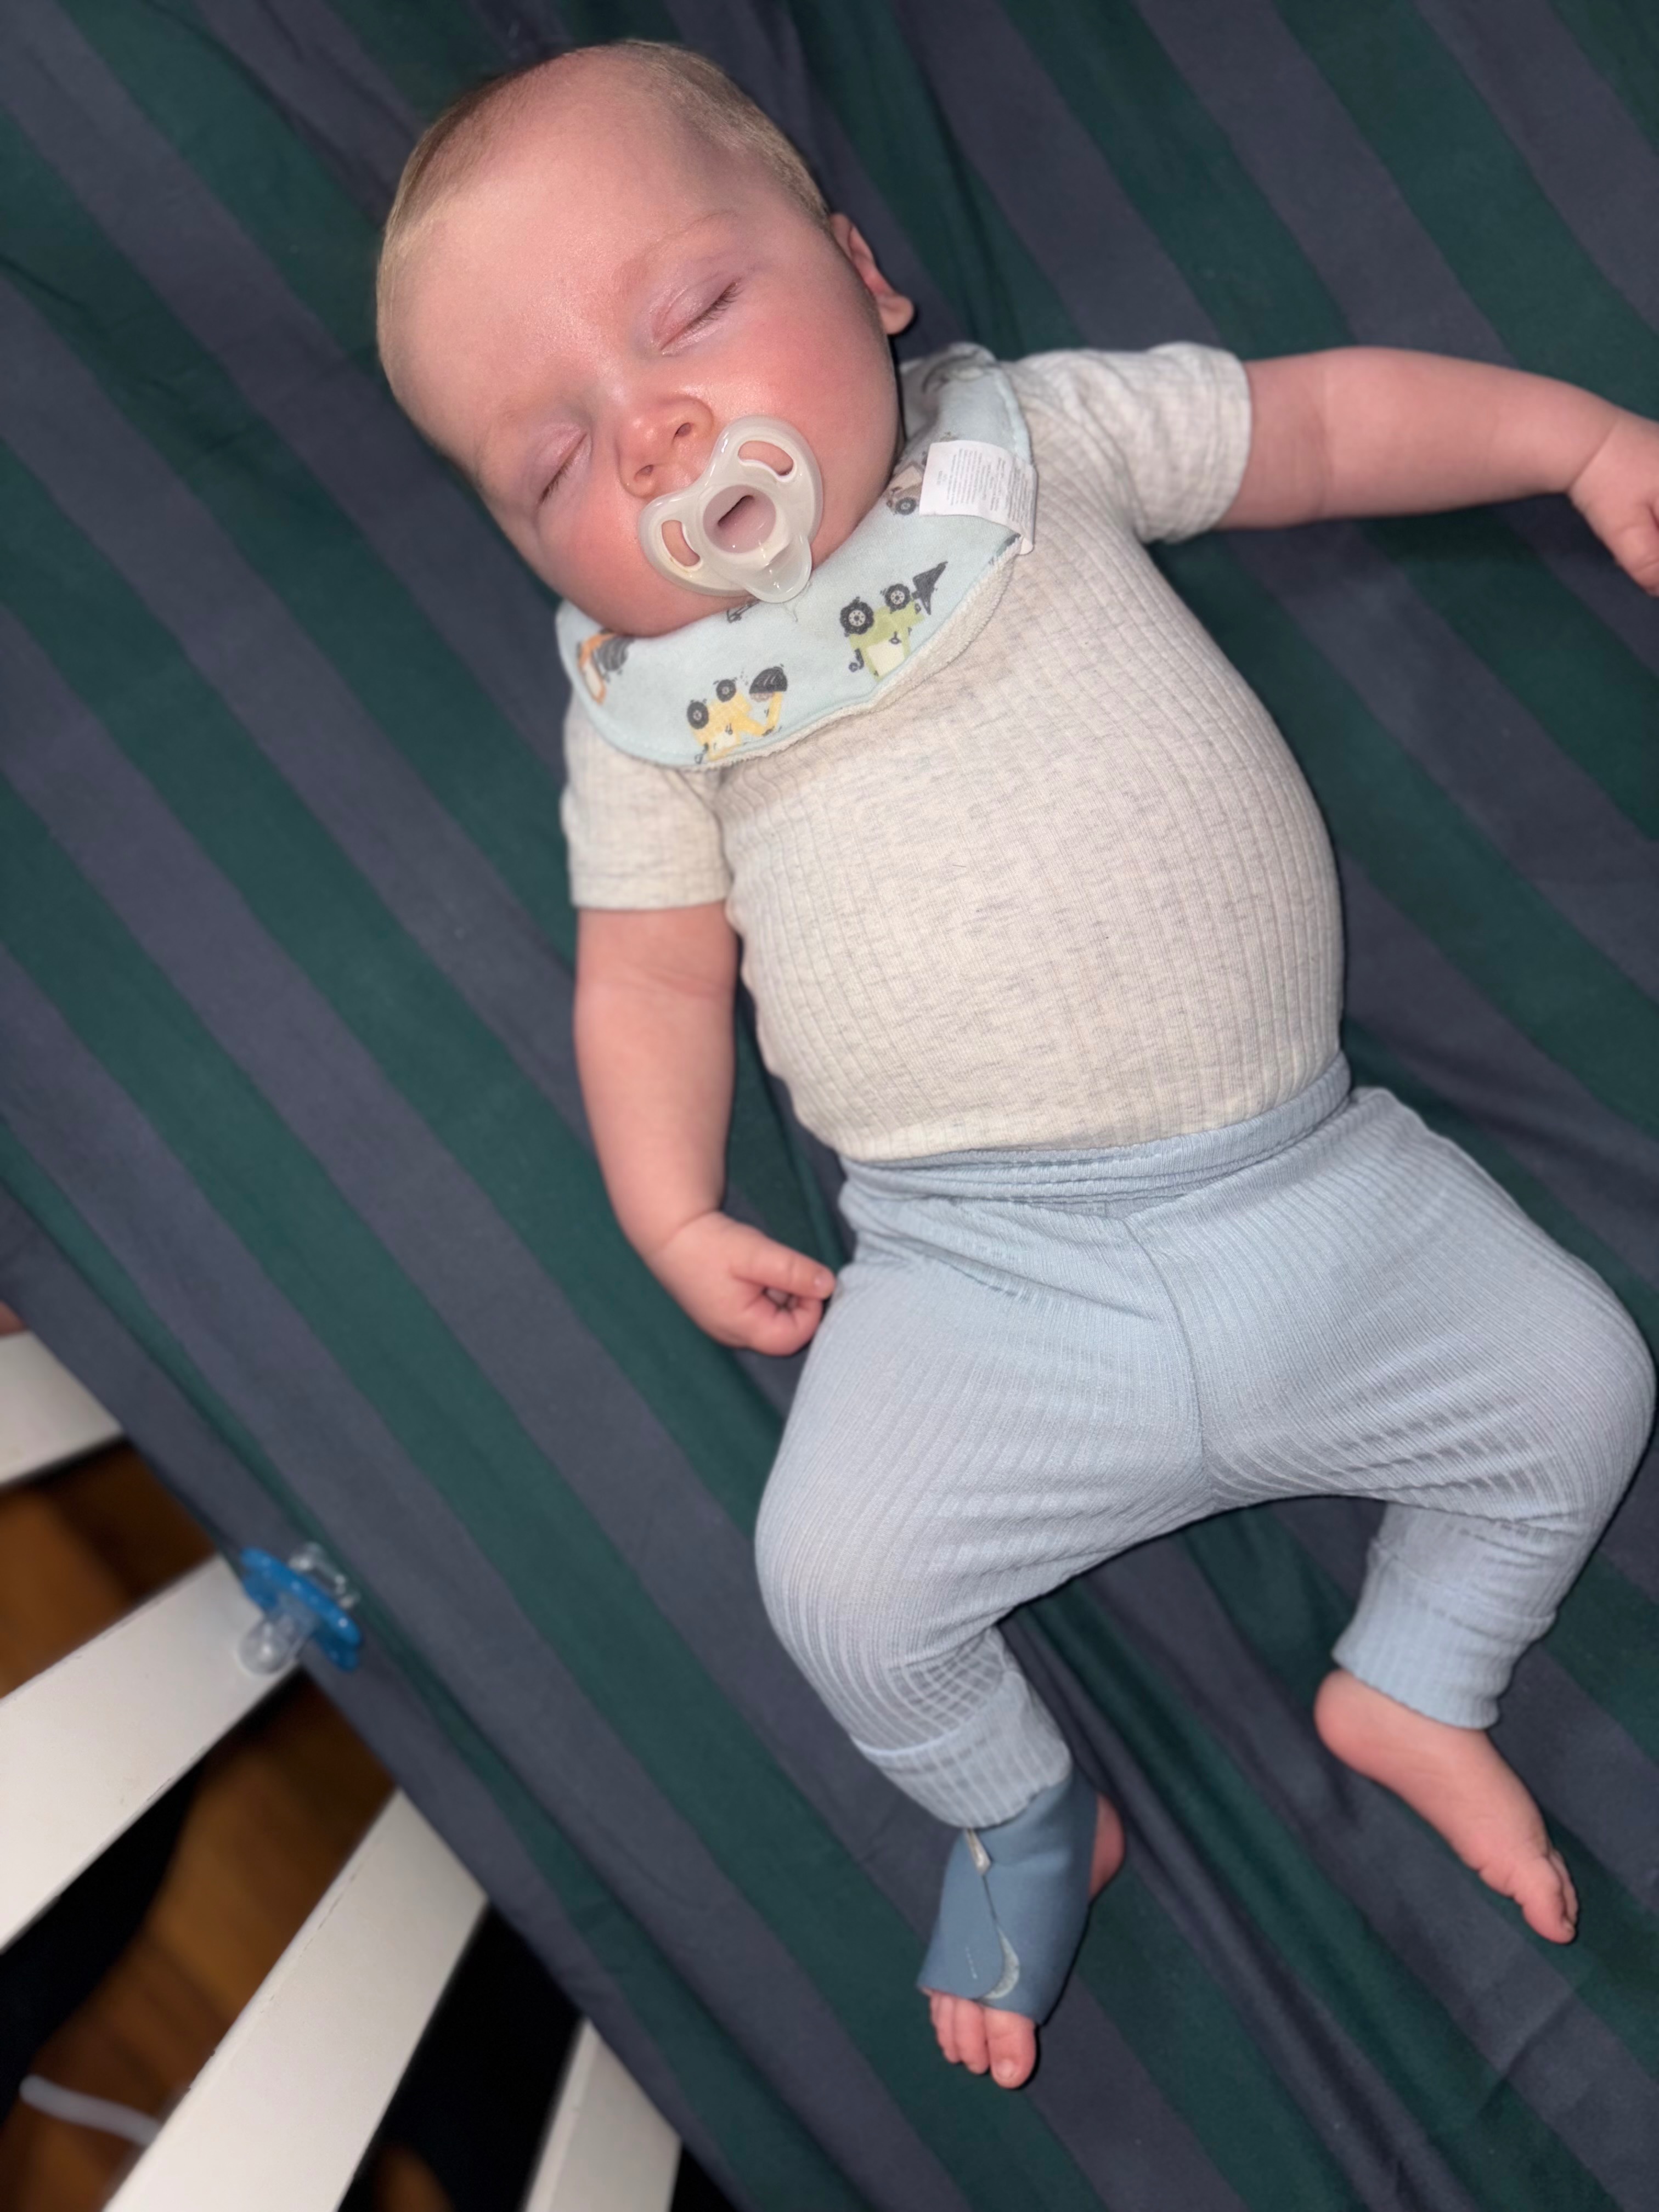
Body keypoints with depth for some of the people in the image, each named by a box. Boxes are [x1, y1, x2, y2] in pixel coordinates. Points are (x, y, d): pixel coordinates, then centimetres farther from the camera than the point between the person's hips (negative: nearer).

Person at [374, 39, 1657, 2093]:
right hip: (986, 1278, -1)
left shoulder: (1047, 430, 2)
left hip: (1318, 1190, 2)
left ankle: (1408, 1690, 29)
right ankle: (1024, 1811, 21)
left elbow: (1325, 420, 12)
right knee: (836, 1576, -14)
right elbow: (650, 974, 3)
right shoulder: (646, 711, 1)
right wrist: (673, 1216, -6)